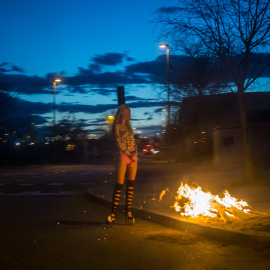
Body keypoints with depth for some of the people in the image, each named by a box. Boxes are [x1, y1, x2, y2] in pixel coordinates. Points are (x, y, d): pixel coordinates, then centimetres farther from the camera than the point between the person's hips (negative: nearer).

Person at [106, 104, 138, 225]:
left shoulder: (128, 125, 18)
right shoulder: (117, 126, -2)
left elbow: (133, 141, 16)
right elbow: (119, 143, -9)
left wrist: (135, 153, -2)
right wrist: (129, 155, -12)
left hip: (133, 157, 6)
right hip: (123, 156, -6)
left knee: (130, 185, 3)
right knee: (119, 185, -9)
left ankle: (128, 212, 7)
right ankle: (113, 213, -6)